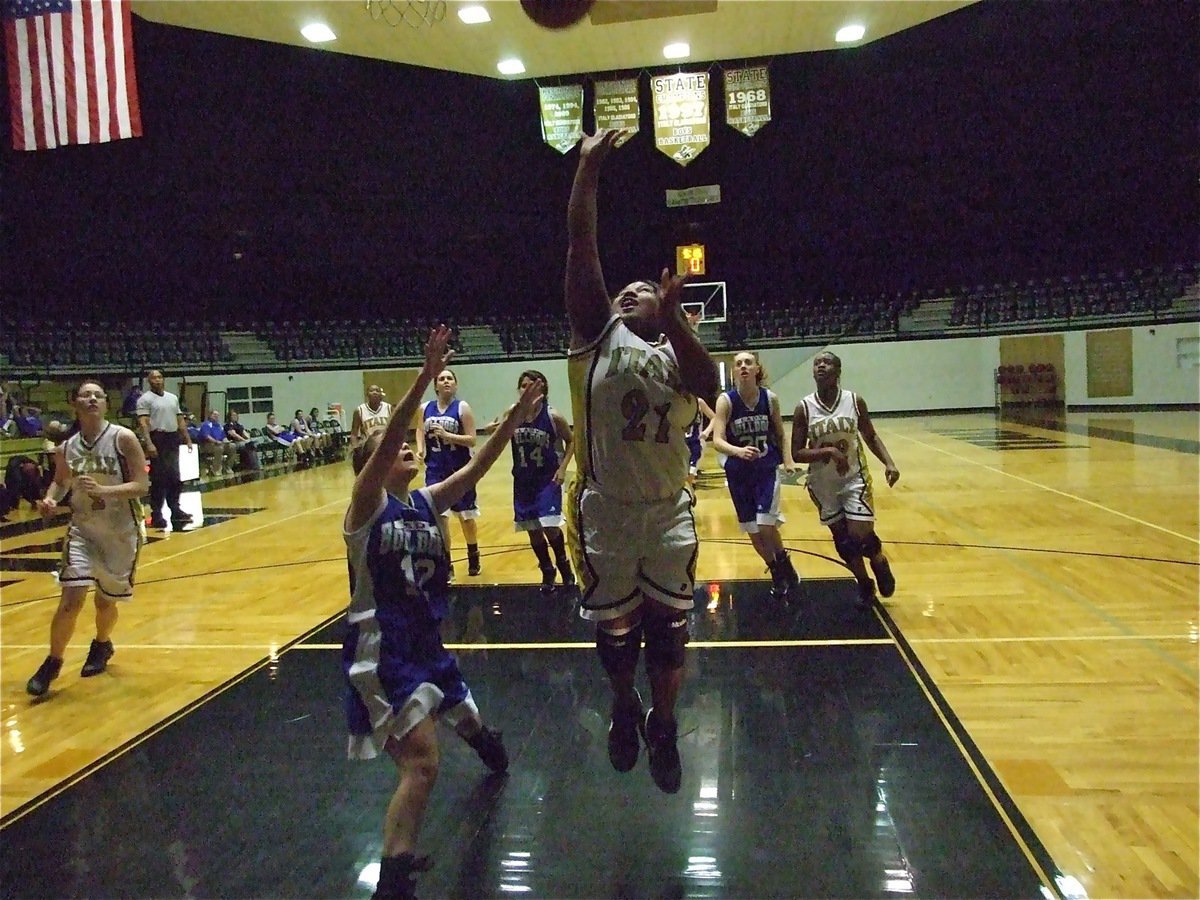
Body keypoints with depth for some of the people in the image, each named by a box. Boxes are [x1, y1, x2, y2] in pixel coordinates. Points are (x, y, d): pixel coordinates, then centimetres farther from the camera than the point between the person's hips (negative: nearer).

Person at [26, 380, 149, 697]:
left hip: (122, 532, -2)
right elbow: (61, 481, 16)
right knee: (71, 599, -11)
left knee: (106, 601, 12)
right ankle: (53, 662, 11)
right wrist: (50, 499, -5)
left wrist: (102, 490, -30)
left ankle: (102, 645, 43)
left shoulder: (123, 438, -14)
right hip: (82, 529, 2)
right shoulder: (66, 448, -3)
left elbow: (141, 486, -17)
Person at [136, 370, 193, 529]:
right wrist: (149, 444, -23)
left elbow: (180, 420, 18)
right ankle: (156, 514, 1)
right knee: (159, 479, -4)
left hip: (173, 439, 6)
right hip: (158, 439, -6)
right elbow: (143, 423, -13)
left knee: (174, 477, 11)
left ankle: (175, 510, 19)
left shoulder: (173, 398, 15)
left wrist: (187, 439, 12)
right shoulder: (145, 399, -5)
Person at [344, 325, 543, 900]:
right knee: (422, 764, -18)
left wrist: (514, 418, -17)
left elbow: (478, 466, -6)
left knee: (463, 718, 31)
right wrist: (424, 379, -38)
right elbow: (383, 445, -29)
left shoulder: (427, 502, 4)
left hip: (425, 641, 7)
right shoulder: (367, 506, -13)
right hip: (380, 650, -7)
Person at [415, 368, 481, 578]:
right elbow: (420, 431, 17)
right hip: (435, 470, 2)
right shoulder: (426, 408, 1)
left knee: (466, 516, 13)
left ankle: (474, 559, 34)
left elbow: (472, 440, -12)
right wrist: (420, 450, -2)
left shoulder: (462, 407, -9)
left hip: (459, 469, -2)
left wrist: (447, 435, -25)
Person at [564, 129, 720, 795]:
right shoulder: (599, 334, 3)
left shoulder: (675, 353, 8)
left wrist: (673, 316, -21)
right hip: (606, 511, -1)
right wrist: (589, 166, -5)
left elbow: (710, 387, -15)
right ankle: (624, 711, 41)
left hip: (669, 513, 2)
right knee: (613, 632, 13)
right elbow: (581, 243, -4)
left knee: (669, 634, 10)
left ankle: (663, 726, 34)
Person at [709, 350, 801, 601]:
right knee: (752, 530, 8)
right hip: (739, 474, 1)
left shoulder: (770, 398, -7)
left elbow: (779, 434, 7)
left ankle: (787, 570, 12)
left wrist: (787, 459, -7)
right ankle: (777, 574, 31)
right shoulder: (726, 401, -14)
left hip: (767, 469, -1)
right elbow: (717, 440, -23)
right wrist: (737, 451, -42)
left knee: (766, 526, -14)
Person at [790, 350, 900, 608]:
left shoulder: (855, 401, -8)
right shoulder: (804, 408, -11)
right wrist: (828, 452, -27)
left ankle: (880, 562, 25)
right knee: (842, 539, 9)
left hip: (854, 477, -1)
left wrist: (889, 463, -9)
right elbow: (796, 454, -12)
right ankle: (864, 585, 32)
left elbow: (871, 436, 6)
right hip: (823, 484, 1)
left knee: (860, 535, -10)